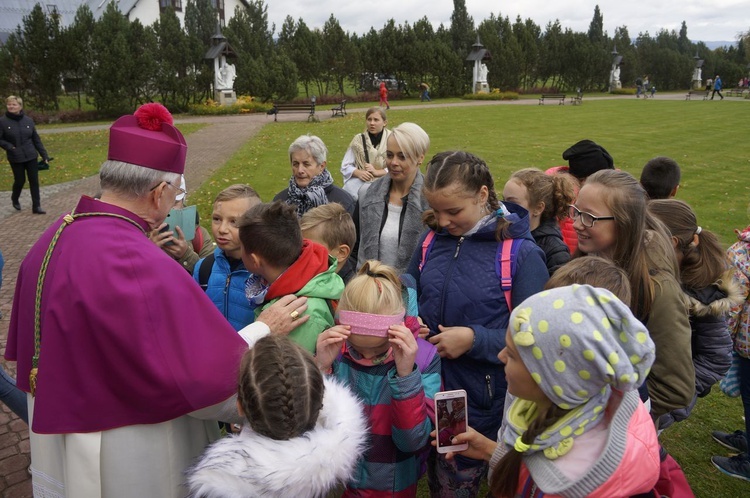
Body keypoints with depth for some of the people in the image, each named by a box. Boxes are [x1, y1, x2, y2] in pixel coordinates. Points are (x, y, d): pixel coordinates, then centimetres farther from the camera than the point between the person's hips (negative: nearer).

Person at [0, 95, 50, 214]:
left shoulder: (28, 120, 0)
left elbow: (36, 140, 5)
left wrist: (45, 156, 4)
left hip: (31, 157, 2)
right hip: (16, 158, -2)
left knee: (34, 181, 3)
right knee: (19, 181, 9)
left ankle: (36, 206, 11)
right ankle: (15, 199, 38)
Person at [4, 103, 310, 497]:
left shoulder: (54, 236, -5)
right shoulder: (139, 268, -33)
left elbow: (27, 347, 9)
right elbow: (203, 375, -27)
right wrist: (264, 329, -14)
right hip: (127, 460, -8)